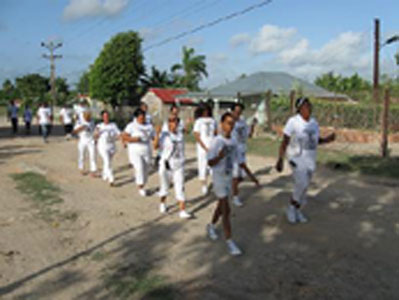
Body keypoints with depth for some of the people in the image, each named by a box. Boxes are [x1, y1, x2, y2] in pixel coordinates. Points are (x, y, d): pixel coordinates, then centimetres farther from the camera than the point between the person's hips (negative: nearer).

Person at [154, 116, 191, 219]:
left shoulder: (180, 135, 5)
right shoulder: (164, 135, -8)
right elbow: (155, 146, -22)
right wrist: (157, 134, -31)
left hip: (178, 166, 2)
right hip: (165, 165, -2)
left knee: (180, 188, -2)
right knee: (164, 187, 14)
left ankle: (182, 211, -2)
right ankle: (162, 204, 38)